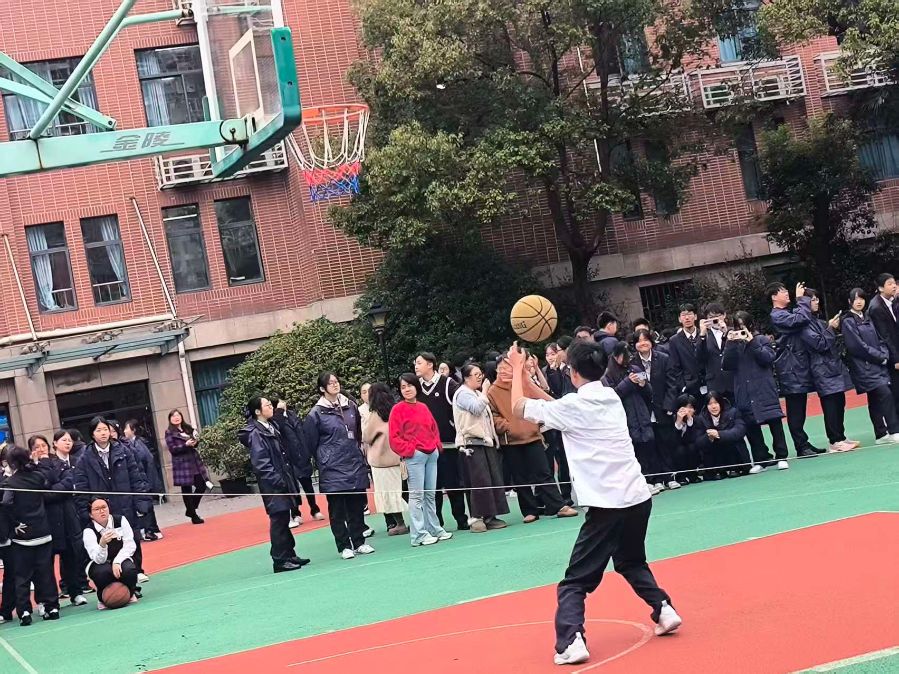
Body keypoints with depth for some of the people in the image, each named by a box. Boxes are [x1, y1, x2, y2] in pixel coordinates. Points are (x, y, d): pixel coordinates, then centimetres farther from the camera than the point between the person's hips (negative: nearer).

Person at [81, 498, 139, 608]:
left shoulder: (121, 520, -10)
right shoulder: (88, 531, -16)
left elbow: (130, 545, -12)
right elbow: (99, 559, -25)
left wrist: (117, 562, -27)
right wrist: (102, 544, -47)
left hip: (121, 560, 1)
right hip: (99, 565, -1)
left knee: (129, 569, -33)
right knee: (103, 572, -37)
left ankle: (130, 594, 1)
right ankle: (103, 598, -6)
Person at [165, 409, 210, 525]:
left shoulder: (188, 428, 12)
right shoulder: (169, 432, -3)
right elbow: (172, 449, -11)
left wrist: (195, 441, -5)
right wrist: (186, 445, -22)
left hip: (194, 461, 6)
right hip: (182, 464, -6)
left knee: (202, 486, 2)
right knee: (186, 490, 1)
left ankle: (190, 510, 19)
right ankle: (193, 516, 8)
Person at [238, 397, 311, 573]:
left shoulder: (270, 427, 13)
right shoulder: (255, 433, -14)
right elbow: (261, 463, -18)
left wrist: (289, 479, 14)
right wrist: (278, 480, -20)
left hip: (282, 482, 9)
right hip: (272, 485, -9)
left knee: (284, 519, 14)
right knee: (278, 520, -4)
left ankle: (289, 555, 21)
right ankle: (280, 560, 1)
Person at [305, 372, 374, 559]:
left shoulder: (351, 406, 8)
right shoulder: (316, 414, -6)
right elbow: (311, 443, 0)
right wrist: (323, 461, 6)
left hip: (355, 465, 4)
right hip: (333, 469, -4)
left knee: (357, 506, 8)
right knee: (337, 509, 1)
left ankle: (359, 542, 17)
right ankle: (344, 546, 7)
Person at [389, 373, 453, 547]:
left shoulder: (423, 407, 14)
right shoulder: (398, 409, -3)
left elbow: (434, 428, 22)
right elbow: (394, 437, -7)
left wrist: (437, 444, 8)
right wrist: (409, 450, -13)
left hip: (431, 454, 6)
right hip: (414, 456, -6)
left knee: (431, 495, 12)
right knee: (417, 495, -6)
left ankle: (434, 529, 19)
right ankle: (419, 535, -6)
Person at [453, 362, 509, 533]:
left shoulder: (478, 394, 22)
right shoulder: (463, 393, -5)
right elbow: (476, 408, -22)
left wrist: (494, 438, 17)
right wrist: (485, 392, -10)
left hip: (485, 442, 9)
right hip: (472, 443, -9)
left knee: (494, 479, 4)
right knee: (480, 481, -13)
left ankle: (489, 516, 9)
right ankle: (477, 518, -9)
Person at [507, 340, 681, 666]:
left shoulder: (574, 405, -10)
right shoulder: (610, 397, 11)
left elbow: (519, 407, 1)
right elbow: (556, 406, 21)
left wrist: (517, 369, 15)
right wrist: (523, 376, 20)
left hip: (608, 505, -7)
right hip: (638, 497, 7)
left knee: (576, 581, -2)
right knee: (631, 562, 31)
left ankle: (571, 642, -16)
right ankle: (664, 610, 23)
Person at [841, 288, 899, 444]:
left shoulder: (867, 319, 16)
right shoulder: (847, 321, -6)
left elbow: (880, 340, 15)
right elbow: (857, 346, -13)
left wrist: (884, 355, -3)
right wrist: (879, 356, -9)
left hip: (878, 365, 7)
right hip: (864, 367, -7)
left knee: (876, 400, 8)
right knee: (885, 394, -17)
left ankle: (882, 435, 12)